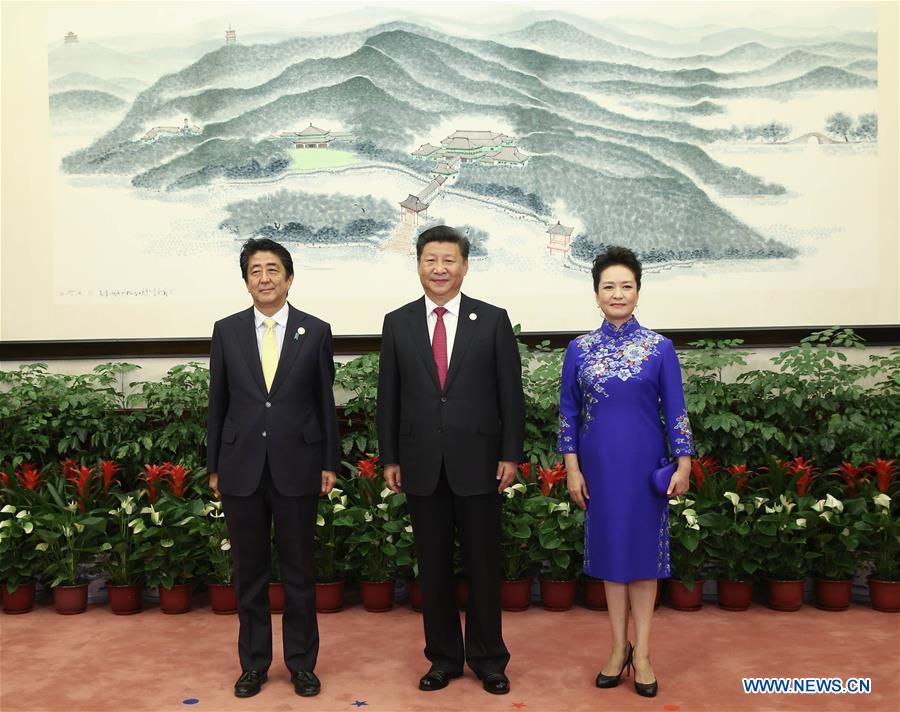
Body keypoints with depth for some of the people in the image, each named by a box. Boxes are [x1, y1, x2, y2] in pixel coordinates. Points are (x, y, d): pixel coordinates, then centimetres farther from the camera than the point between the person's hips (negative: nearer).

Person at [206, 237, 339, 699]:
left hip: (296, 467, -1)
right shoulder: (226, 331, 4)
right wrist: (213, 467, 6)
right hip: (241, 469, 1)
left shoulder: (315, 331, 1)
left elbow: (325, 402, 3)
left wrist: (329, 464, 1)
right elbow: (217, 403, 6)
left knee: (298, 571, 9)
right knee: (250, 572, 11)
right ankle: (254, 663, 27)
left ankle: (302, 663, 24)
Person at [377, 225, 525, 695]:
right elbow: (388, 397, 6)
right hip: (422, 465, 2)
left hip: (478, 462, -1)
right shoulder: (397, 323, 5)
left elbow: (510, 393, 0)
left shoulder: (493, 320, 0)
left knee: (483, 566, 8)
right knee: (433, 567, 11)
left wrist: (511, 455, -5)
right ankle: (443, 657, 27)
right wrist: (389, 458, 3)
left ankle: (488, 660, 25)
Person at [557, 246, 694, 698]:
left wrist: (683, 463, -6)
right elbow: (568, 412, 3)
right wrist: (572, 468, -2)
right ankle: (619, 648, 22)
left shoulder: (659, 347, -2)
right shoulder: (580, 349, 1)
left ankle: (641, 652, 16)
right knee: (609, 548, 9)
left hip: (644, 462, -1)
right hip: (599, 464, 1)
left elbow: (674, 410, -1)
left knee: (644, 548, 5)